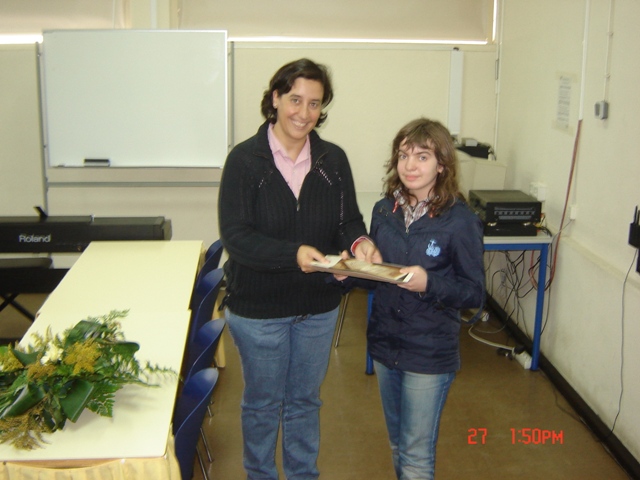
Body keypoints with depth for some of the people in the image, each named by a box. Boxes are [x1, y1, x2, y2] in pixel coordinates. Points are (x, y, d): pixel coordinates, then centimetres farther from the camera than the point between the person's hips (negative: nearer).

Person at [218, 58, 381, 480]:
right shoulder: (245, 159, -14)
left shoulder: (333, 159, -2)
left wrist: (359, 241, -22)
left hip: (319, 306, 4)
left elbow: (348, 219, 2)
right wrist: (293, 253, -33)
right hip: (258, 306, -3)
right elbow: (235, 235, -19)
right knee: (263, 402, 16)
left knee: (306, 399, 21)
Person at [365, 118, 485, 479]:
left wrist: (430, 284, -28)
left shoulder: (459, 220, -15)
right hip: (384, 344, 5)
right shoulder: (384, 210, 0)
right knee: (399, 446, 22)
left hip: (430, 354, -5)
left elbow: (474, 293, -12)